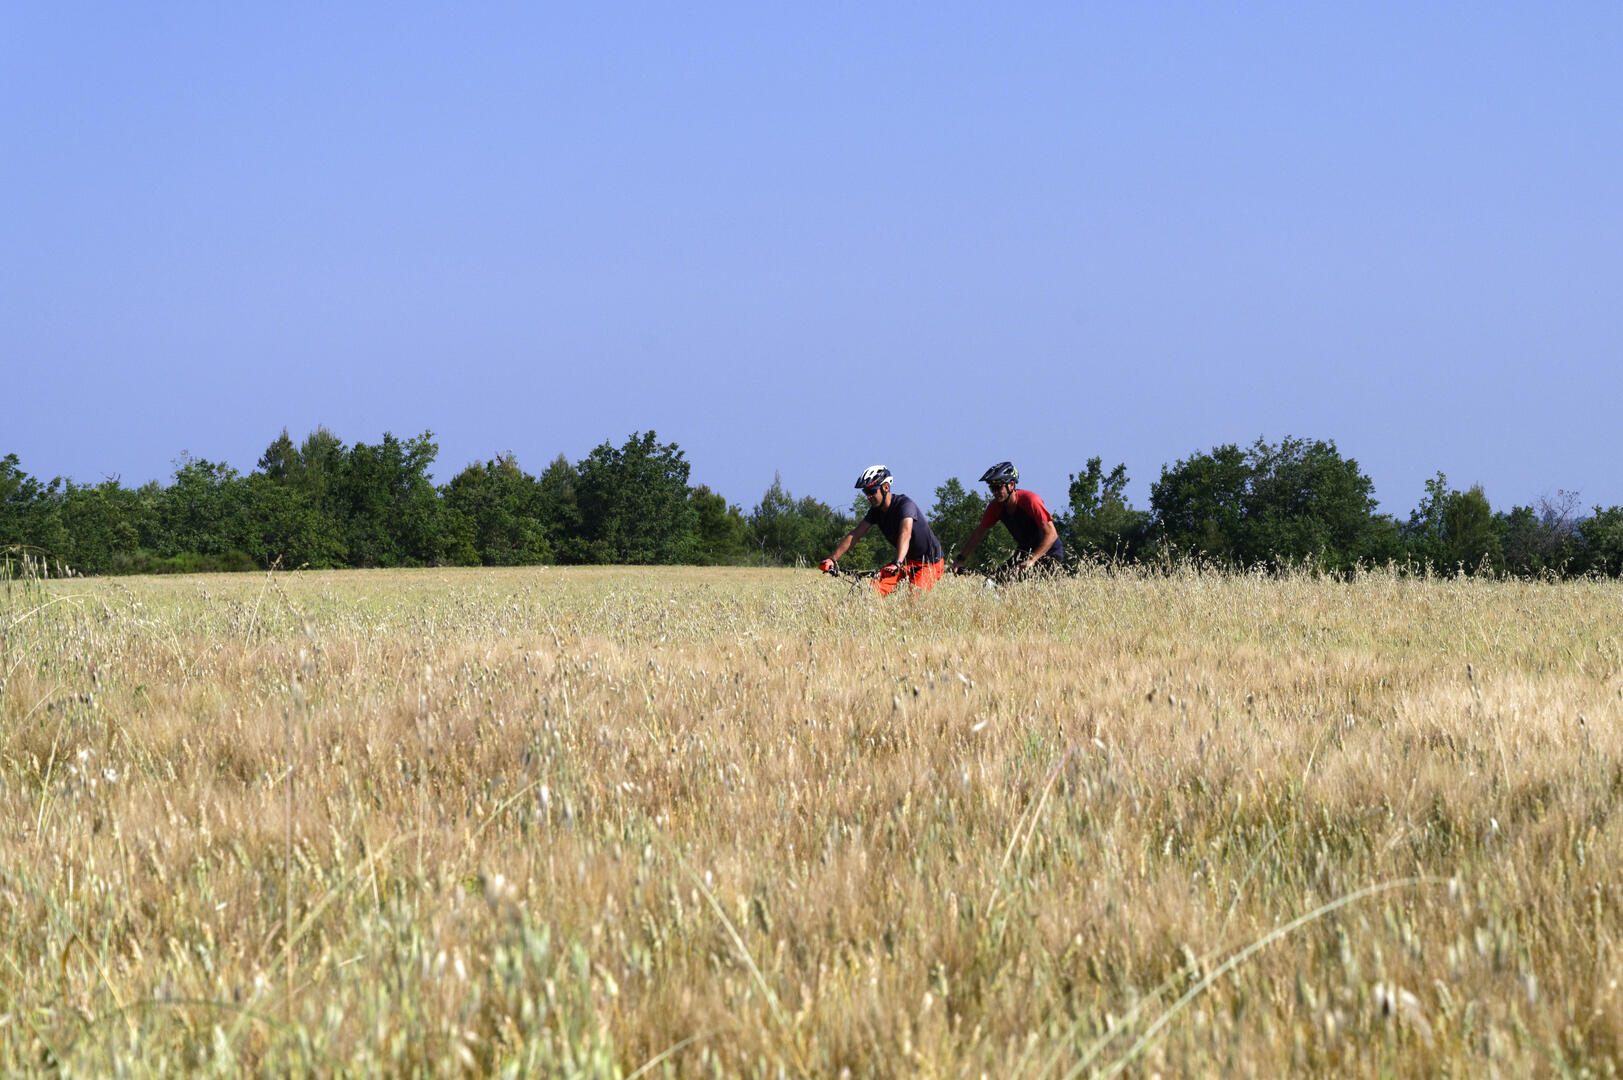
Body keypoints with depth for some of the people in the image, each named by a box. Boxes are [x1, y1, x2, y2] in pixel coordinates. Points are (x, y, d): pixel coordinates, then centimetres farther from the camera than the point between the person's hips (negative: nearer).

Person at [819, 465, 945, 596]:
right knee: (875, 587, -14)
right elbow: (855, 535, -5)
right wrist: (832, 559, -17)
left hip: (930, 562, -7)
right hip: (907, 560, 7)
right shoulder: (876, 511, -1)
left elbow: (905, 534, -40)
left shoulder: (904, 504, -24)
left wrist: (897, 563, -56)